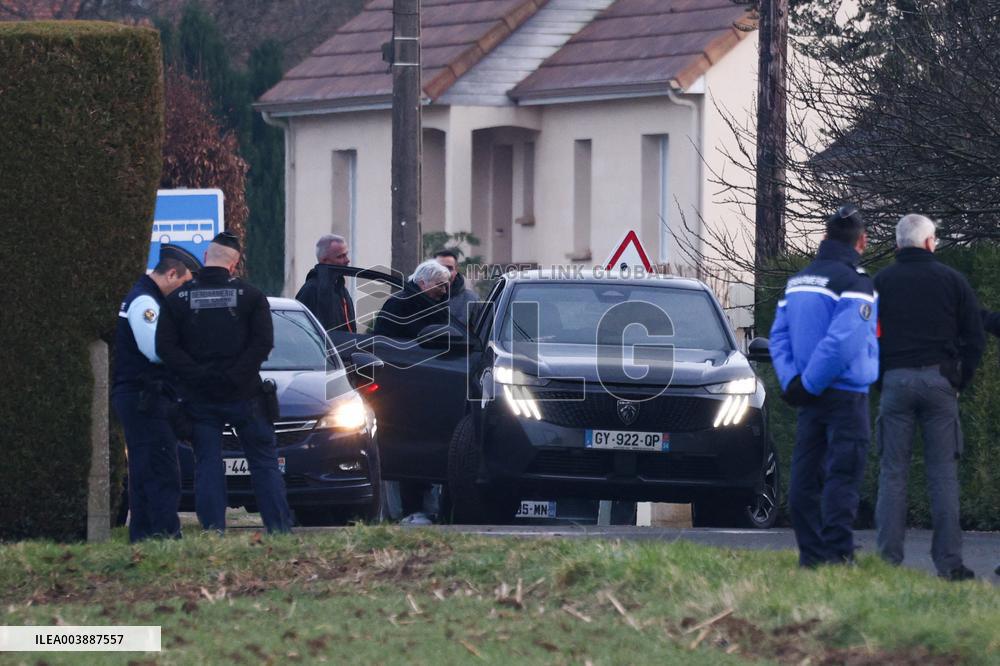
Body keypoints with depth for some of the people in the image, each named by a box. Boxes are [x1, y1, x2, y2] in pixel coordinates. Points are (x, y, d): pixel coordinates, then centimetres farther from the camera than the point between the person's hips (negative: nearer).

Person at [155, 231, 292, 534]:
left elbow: (165, 347, -6)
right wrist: (235, 376, -10)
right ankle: (279, 527, 4)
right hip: (244, 395, -1)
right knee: (264, 463, 7)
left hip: (199, 398, 1)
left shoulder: (178, 298, 2)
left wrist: (197, 375, -10)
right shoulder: (250, 295, -1)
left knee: (207, 466, 4)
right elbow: (263, 342, -9)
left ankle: (213, 531, -2)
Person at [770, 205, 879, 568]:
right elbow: (843, 341, -22)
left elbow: (779, 336, 11)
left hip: (811, 399, 7)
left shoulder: (797, 281, 14)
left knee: (805, 476, 9)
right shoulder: (854, 283, -12)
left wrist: (792, 381, 0)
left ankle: (811, 553, 10)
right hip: (846, 395, -7)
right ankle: (837, 554, -12)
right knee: (842, 476, -7)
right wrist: (809, 384, -16)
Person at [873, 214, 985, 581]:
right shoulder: (952, 280, 6)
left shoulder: (881, 282, 6)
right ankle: (949, 561, -3)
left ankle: (888, 558, -4)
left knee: (893, 472, 2)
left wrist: (878, 379, 12)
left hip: (895, 381, 0)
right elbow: (975, 339, 5)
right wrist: (959, 381, 13)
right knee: (943, 472, 1)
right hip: (939, 381, 0)